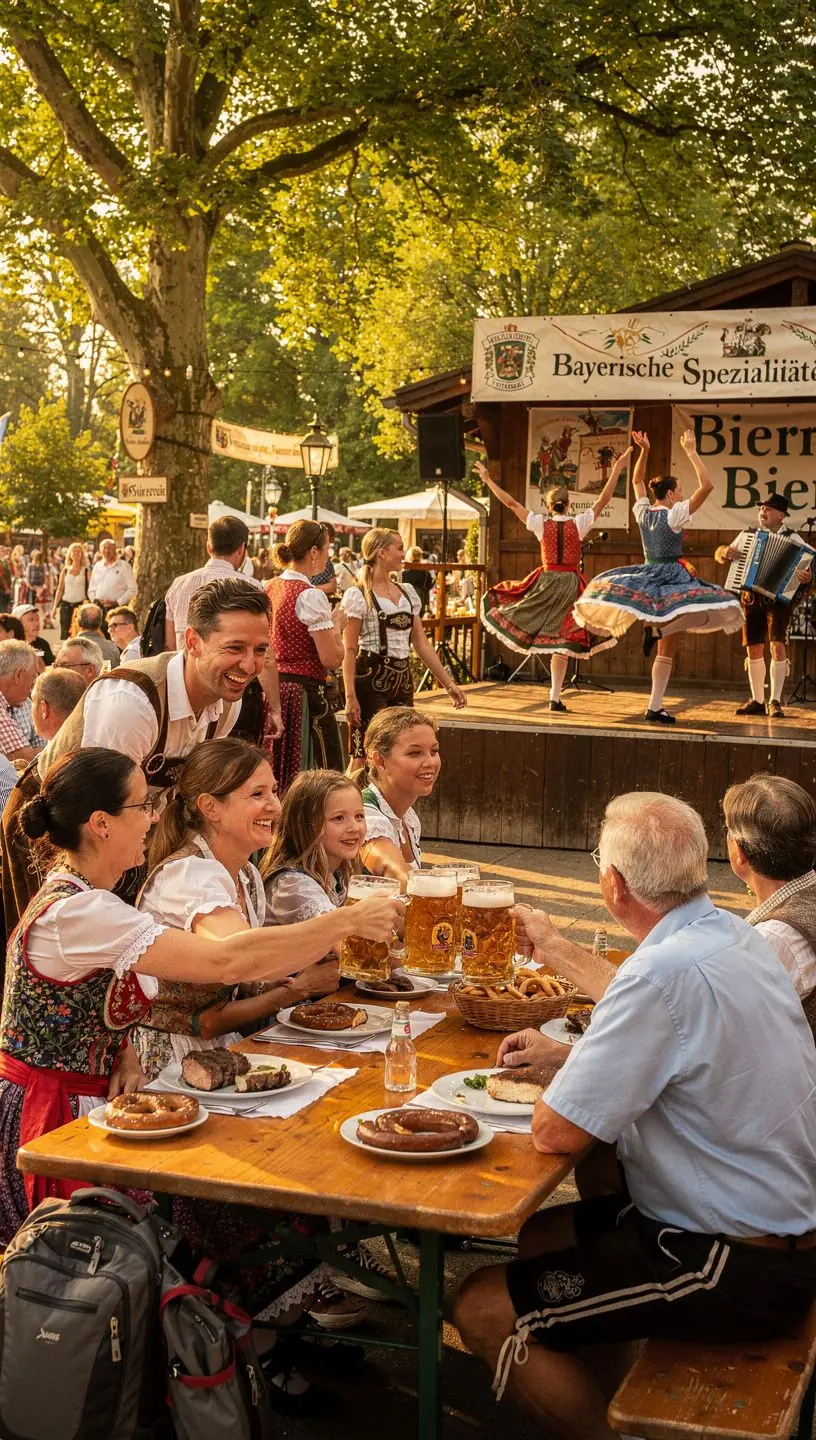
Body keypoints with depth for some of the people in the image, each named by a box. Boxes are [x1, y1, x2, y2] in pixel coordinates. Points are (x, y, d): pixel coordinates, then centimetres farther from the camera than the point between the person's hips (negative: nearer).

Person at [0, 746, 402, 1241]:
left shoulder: (73, 895, 7)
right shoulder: (76, 913, -25)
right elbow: (226, 962, -31)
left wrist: (125, 1055, -5)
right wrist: (349, 920, -25)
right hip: (52, 1121, -9)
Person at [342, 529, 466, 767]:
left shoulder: (407, 592, 13)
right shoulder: (358, 595, -6)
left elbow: (421, 644, 15)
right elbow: (349, 650, -9)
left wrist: (448, 683, 10)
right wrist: (350, 696, -18)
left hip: (402, 680, 7)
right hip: (371, 680, -7)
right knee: (364, 758, -8)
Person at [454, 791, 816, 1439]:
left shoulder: (669, 969, -29)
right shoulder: (731, 933, 0)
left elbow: (556, 1132, -22)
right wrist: (555, 947, 31)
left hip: (739, 1267, -10)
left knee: (484, 1310, -8)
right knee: (540, 1235, 21)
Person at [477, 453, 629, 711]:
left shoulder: (540, 523, -2)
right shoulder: (578, 523, -4)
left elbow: (511, 502, 2)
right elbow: (603, 500, -3)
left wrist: (488, 480, 9)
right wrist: (617, 469, -1)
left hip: (545, 581, 0)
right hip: (570, 585, 0)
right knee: (561, 640, 3)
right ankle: (555, 696, 3)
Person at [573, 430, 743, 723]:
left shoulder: (643, 512, 5)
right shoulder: (674, 514, -12)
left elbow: (637, 481, 23)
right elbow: (706, 485, -17)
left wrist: (644, 451, 16)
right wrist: (691, 451, -13)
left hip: (646, 576, 6)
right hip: (672, 579, -6)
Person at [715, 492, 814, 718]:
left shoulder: (792, 538, -2)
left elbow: (807, 563, -11)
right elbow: (720, 556, 12)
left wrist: (807, 575, -34)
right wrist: (725, 551, -12)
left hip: (779, 597, -4)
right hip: (752, 598, 4)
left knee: (777, 645, -15)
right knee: (753, 649, 7)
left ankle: (775, 702, -8)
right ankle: (757, 701, 17)